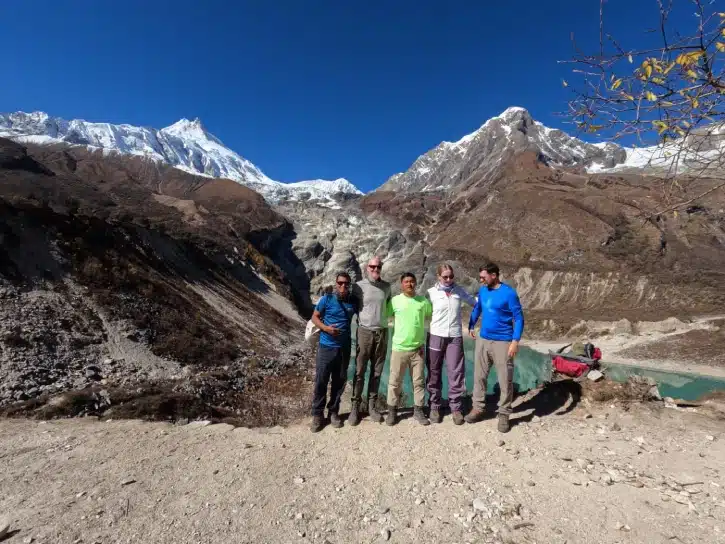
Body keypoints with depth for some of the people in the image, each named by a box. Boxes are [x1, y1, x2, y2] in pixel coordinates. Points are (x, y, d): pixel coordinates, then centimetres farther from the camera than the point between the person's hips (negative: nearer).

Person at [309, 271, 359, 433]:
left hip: (344, 348, 3)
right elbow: (315, 317, -1)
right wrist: (325, 328, -18)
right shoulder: (327, 299, -7)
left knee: (339, 381, 11)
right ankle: (317, 415, 15)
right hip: (326, 347, -3)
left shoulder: (354, 301, 2)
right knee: (321, 381, 2)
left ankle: (333, 412, 26)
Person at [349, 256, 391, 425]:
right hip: (365, 331, -3)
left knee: (377, 372, 9)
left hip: (382, 332, 3)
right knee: (360, 371, 1)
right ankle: (355, 406, 12)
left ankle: (372, 405, 20)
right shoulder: (359, 286, -3)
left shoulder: (386, 286, 8)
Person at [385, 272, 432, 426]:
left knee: (419, 381, 10)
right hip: (399, 347, -2)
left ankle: (418, 410, 24)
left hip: (418, 348, 2)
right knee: (395, 381, 7)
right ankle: (392, 410, 21)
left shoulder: (424, 301, 2)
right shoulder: (395, 301, -5)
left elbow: (431, 317, 15)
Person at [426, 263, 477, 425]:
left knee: (456, 373, 2)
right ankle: (434, 406, 22)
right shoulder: (431, 292, 0)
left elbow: (474, 301, 19)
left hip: (455, 337, 1)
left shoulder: (459, 290, 6)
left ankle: (456, 408, 17)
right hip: (436, 336, -1)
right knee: (434, 373, 8)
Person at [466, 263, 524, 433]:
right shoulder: (482, 290, 4)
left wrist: (515, 341, -19)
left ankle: (504, 415, 16)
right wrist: (471, 326, 18)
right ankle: (479, 408, 24)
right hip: (483, 340, 6)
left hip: (503, 342, -6)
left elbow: (519, 318, -12)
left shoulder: (509, 293, -13)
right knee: (479, 376, 11)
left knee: (505, 380, 3)